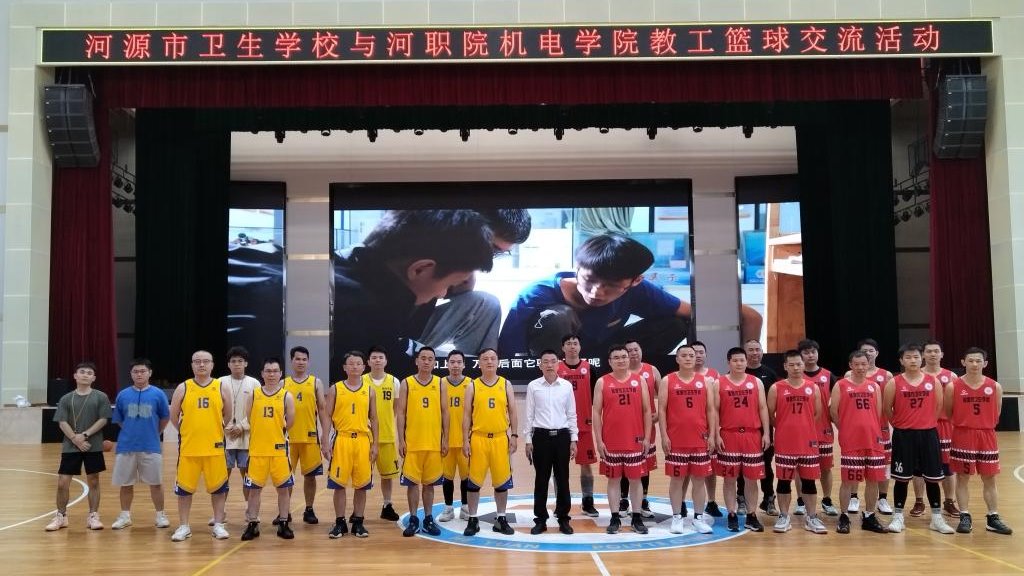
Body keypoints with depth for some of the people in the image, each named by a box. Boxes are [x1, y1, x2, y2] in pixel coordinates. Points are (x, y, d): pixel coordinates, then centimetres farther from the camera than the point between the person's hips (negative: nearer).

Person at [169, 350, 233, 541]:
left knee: (218, 486, 5)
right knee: (184, 488, 5)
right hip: (188, 447, 0)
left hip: (215, 447, 0)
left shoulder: (221, 388, 2)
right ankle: (183, 526, 17)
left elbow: (228, 416, 11)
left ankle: (218, 524, 17)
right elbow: (174, 416, 7)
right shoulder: (183, 388, 0)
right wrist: (188, 432, 10)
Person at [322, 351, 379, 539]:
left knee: (362, 484, 4)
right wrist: (325, 442, -7)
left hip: (363, 440, 1)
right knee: (339, 483, 2)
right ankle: (340, 522, 12)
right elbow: (327, 416, 1)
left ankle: (358, 522, 15)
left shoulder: (369, 390, 8)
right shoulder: (335, 389, 3)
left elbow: (373, 419, 9)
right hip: (341, 439, -1)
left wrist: (375, 444, 3)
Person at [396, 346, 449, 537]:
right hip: (412, 442, -1)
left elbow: (445, 413, 6)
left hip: (434, 442, 1)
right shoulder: (407, 383, 0)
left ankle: (428, 519, 18)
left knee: (429, 482, 9)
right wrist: (401, 440, -6)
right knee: (412, 481, 3)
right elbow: (400, 413, -1)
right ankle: (413, 519, 13)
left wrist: (445, 439, 1)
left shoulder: (440, 384, 4)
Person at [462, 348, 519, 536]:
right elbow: (467, 415, 2)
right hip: (478, 438, -1)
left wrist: (513, 436, 1)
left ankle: (501, 519, 17)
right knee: (474, 481, 3)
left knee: (502, 481, 6)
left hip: (500, 438, 1)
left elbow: (512, 412, 8)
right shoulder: (473, 386, 2)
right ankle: (473, 520, 13)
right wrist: (465, 440, -4)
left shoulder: (506, 384, 6)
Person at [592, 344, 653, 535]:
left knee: (635, 479, 6)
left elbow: (647, 410, 5)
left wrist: (647, 437, 0)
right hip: (611, 442, -1)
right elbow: (596, 412, -1)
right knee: (613, 479, 6)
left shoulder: (639, 381, 4)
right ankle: (614, 518, 14)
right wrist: (599, 440, -6)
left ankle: (637, 518, 15)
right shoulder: (602, 382, 0)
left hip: (635, 441, 1)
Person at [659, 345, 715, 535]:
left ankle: (699, 518, 15)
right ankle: (677, 518, 11)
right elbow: (661, 410, -1)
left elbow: (711, 410, 6)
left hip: (700, 439, 2)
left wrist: (712, 435, -1)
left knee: (699, 479, 6)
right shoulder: (667, 381, 1)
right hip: (676, 440, -2)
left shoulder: (706, 381, 6)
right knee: (677, 478, 4)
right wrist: (664, 435, -8)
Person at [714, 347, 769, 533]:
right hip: (728, 436, -2)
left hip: (753, 435, 2)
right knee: (729, 478, 3)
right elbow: (715, 410, 1)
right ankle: (732, 516, 11)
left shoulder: (756, 382, 7)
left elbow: (763, 408, 6)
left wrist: (766, 433, -1)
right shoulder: (719, 383, 1)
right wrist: (716, 435, -6)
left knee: (752, 478, 6)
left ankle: (751, 516, 16)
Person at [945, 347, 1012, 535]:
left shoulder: (995, 387, -1)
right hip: (962, 437, -2)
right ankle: (965, 517, 12)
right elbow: (948, 413, 2)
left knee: (990, 479, 8)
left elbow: (995, 415, 9)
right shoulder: (953, 387, -7)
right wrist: (963, 426, 4)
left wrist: (984, 427, 9)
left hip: (987, 436, 2)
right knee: (962, 478, 4)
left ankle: (993, 518, 17)